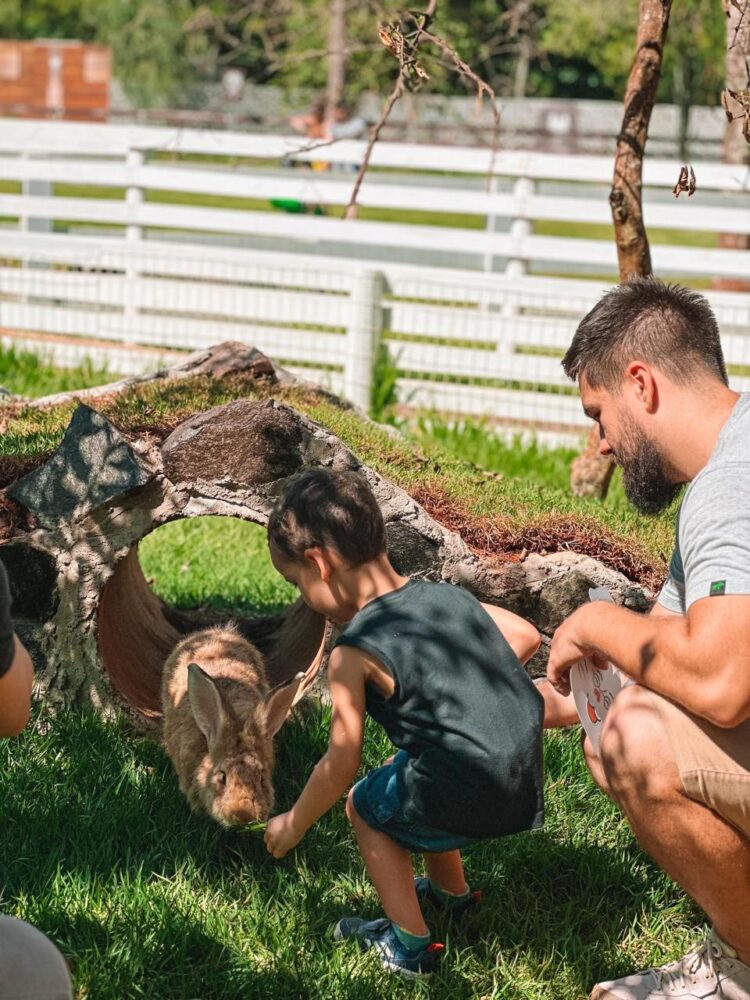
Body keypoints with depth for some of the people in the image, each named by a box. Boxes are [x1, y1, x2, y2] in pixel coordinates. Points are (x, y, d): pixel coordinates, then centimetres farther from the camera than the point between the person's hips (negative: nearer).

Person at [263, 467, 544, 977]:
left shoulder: (352, 654, -11)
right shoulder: (447, 596, 8)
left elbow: (340, 767, -7)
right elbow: (525, 636, 17)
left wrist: (294, 824, 9)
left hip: (467, 798, -7)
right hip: (527, 779, 7)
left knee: (366, 805, 20)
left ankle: (410, 944, 23)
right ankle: (453, 893, 51)